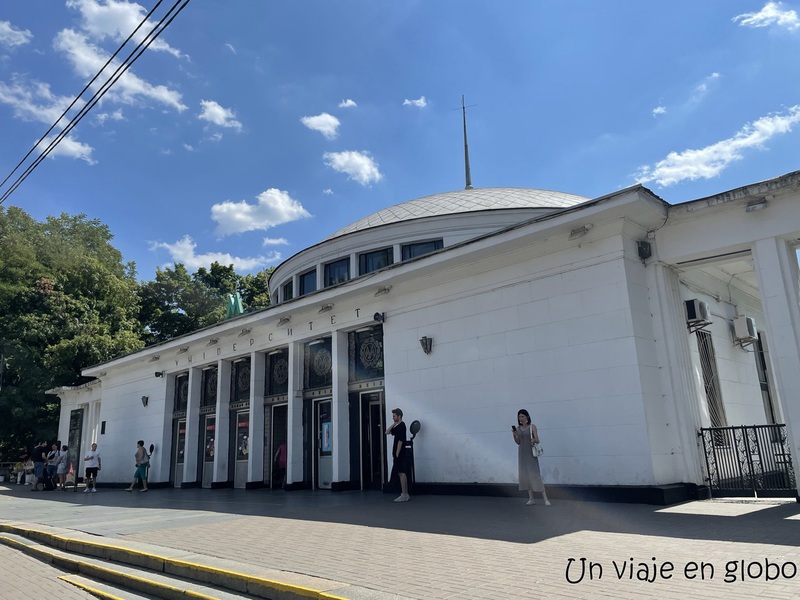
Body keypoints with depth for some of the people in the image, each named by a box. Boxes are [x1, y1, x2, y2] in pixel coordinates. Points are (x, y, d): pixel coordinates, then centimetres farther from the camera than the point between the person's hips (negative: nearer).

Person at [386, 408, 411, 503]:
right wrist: (393, 424, 8)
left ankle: (404, 495, -7)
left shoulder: (402, 425, -13)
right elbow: (387, 432, 17)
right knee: (401, 473, 10)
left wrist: (397, 454, -19)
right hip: (397, 454, 9)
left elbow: (400, 441, -18)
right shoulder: (397, 426, 17)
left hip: (400, 454, -9)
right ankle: (406, 495, 15)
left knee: (402, 473, -8)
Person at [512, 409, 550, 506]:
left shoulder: (532, 426, -6)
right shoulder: (518, 428, 5)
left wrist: (534, 440, -33)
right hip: (522, 453, 4)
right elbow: (518, 442, 6)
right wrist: (515, 436, -13)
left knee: (535, 475, -9)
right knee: (526, 475, 3)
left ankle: (545, 499, -6)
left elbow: (537, 440, -10)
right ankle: (531, 499, 9)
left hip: (531, 453, -4)